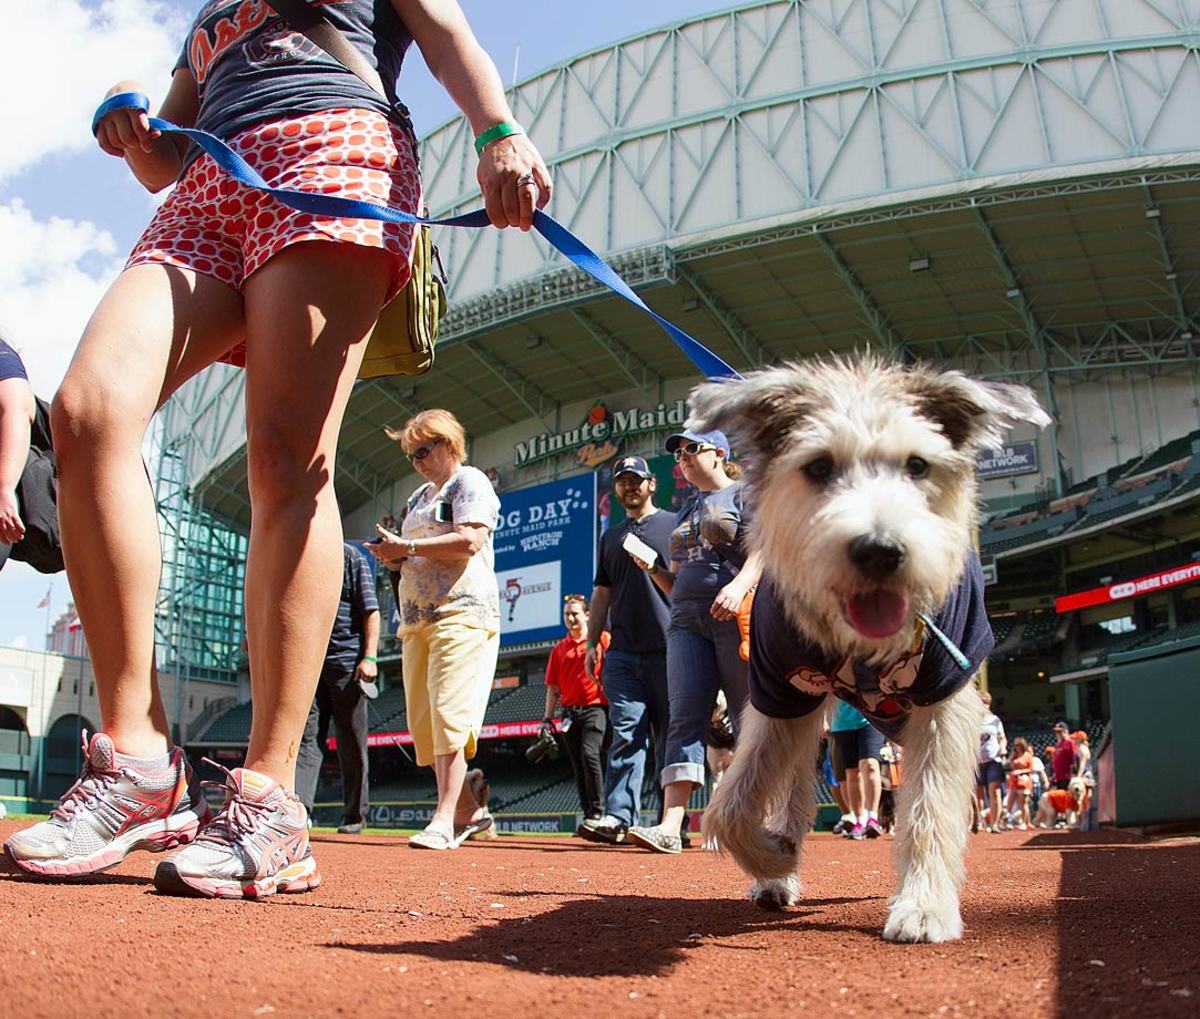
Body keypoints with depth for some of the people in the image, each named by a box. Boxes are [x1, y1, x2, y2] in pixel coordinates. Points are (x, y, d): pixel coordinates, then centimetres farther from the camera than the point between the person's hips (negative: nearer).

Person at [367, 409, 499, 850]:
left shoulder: (469, 482, 0)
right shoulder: (419, 497, 26)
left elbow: (468, 541, -15)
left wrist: (407, 547, -11)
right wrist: (394, 556, 7)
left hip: (461, 613, -9)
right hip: (417, 619, 9)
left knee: (448, 716, -16)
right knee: (422, 724, 3)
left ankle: (444, 820, -17)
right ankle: (468, 810, 12)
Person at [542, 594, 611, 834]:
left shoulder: (603, 640, 4)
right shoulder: (559, 649, 15)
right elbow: (553, 688, 15)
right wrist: (547, 718, 7)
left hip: (595, 707, -5)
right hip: (570, 712, 5)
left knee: (589, 754, -23)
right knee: (578, 768, 6)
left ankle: (597, 812, -18)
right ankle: (589, 816, 13)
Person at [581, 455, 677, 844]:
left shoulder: (674, 525, 9)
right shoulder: (611, 537, 23)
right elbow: (601, 596, 22)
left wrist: (654, 570, -14)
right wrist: (592, 642, 13)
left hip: (667, 649, -3)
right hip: (623, 652, 4)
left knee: (669, 739, -1)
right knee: (626, 734, -4)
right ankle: (618, 816, -10)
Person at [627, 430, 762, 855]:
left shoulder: (745, 493, 5)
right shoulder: (686, 509, 27)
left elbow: (762, 549, -10)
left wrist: (739, 585, -26)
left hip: (736, 616, -6)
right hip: (686, 620, 6)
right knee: (684, 719, -6)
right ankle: (670, 826, -15)